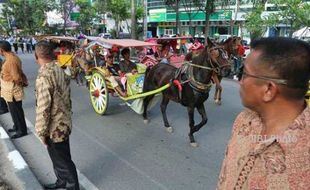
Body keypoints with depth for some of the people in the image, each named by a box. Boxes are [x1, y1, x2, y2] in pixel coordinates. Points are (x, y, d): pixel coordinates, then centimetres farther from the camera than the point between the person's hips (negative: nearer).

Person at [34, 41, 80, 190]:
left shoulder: (44, 77, -26)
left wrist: (42, 132, -14)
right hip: (63, 123, 8)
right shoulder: (60, 71, 1)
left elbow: (43, 109, -25)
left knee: (63, 161, 11)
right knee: (59, 158, 26)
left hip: (54, 128, -8)